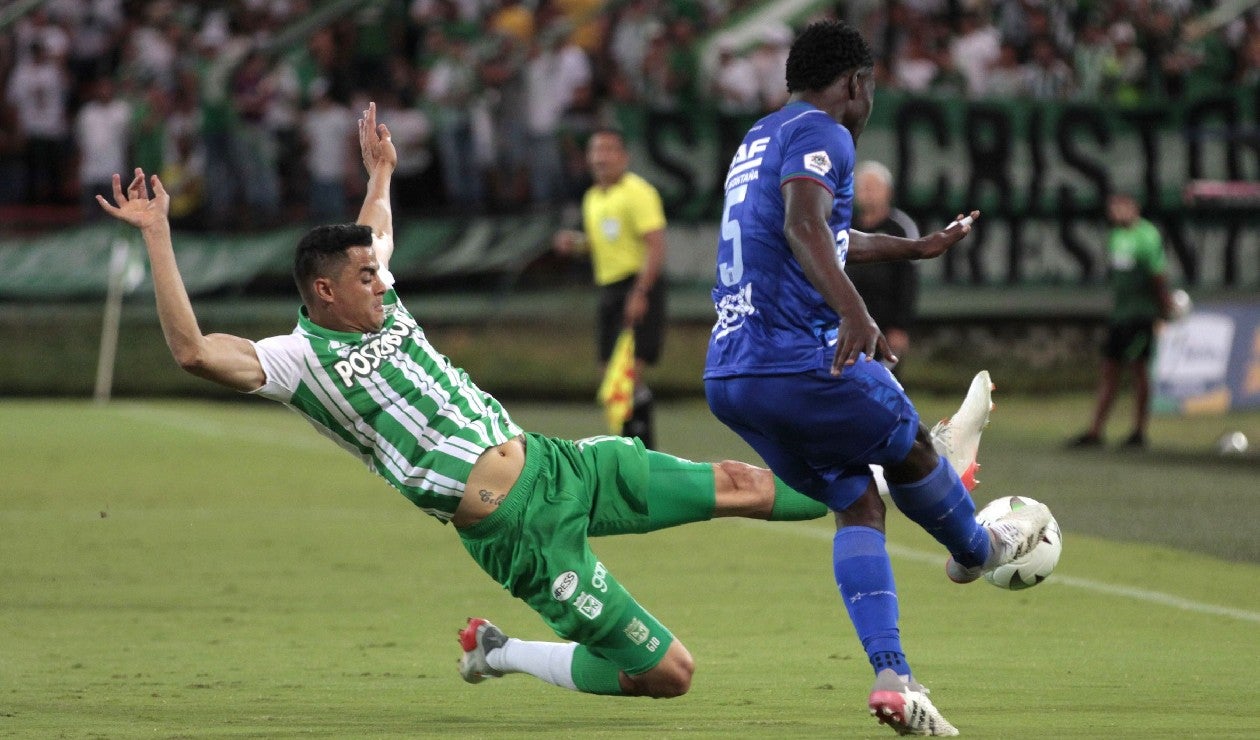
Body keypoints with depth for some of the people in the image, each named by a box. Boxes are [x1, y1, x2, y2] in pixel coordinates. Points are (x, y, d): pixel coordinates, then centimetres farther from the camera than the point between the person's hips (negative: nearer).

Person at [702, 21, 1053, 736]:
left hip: (728, 377, 9)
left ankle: (893, 677, 2)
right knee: (912, 449, 18)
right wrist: (855, 312, -41)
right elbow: (804, 226, -28)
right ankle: (978, 549, 44)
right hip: (800, 361, -9)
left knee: (858, 503, 13)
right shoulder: (820, 134, -7)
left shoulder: (758, 142, 23)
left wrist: (916, 247, 54)